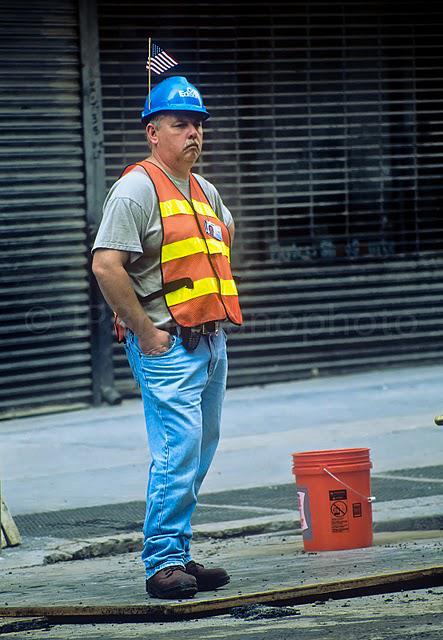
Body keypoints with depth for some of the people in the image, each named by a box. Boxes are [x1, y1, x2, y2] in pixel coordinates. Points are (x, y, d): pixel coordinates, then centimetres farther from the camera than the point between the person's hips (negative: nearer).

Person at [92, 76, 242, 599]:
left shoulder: (205, 192, 15)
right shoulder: (136, 190, -11)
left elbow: (223, 236, 35)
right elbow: (106, 266, -19)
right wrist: (145, 331, -18)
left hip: (211, 341, 9)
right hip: (166, 345, -9)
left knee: (197, 455, 11)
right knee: (178, 452, -14)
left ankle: (177, 557, 18)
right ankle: (163, 564, -10)